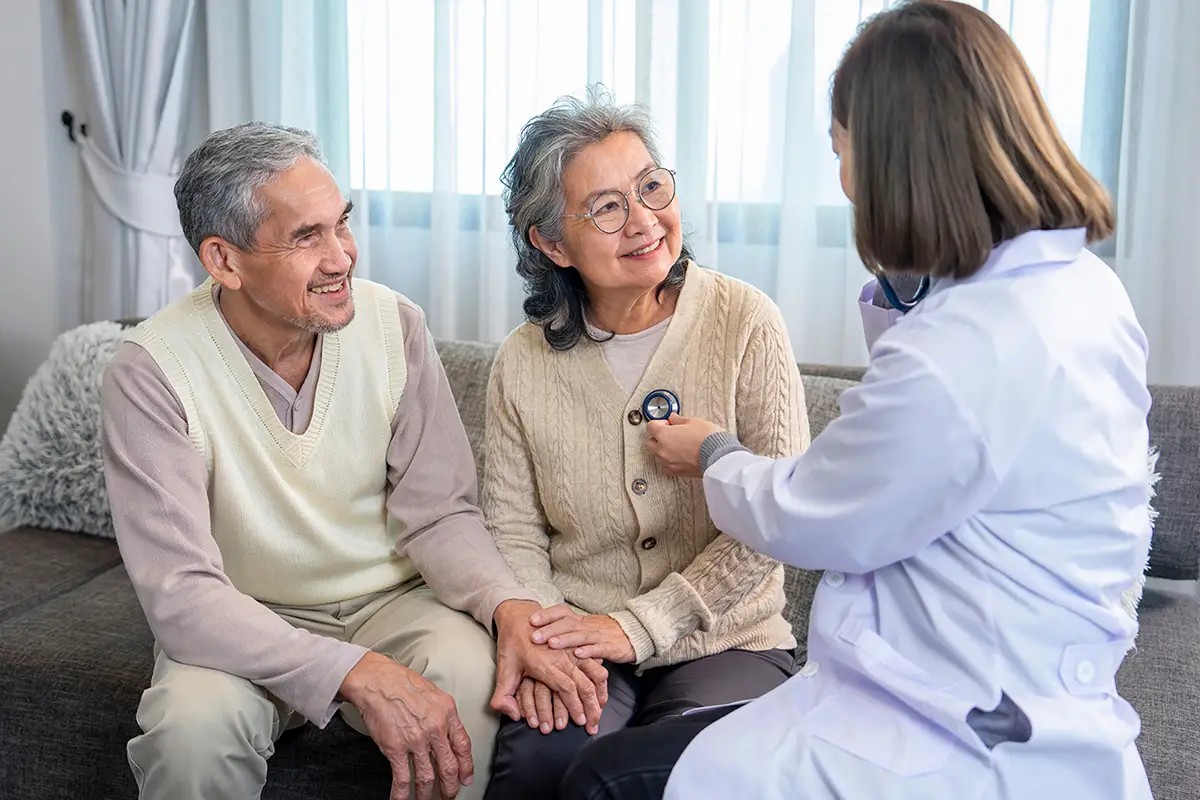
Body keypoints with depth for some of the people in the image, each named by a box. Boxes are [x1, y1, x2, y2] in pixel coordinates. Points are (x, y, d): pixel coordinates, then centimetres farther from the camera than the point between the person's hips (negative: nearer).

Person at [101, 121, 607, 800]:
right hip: (243, 626, -1)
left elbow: (438, 513, -8)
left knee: (473, 671, -30)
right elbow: (180, 592, -25)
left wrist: (512, 610, -30)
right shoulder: (153, 373, -19)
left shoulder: (395, 324, -9)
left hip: (392, 601, 2)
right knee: (194, 719, -33)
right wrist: (359, 673, -37)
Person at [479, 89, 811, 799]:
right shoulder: (524, 362, 3)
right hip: (581, 643, 2)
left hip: (727, 641, -1)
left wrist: (638, 626, -16)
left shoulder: (745, 323, -5)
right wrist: (544, 636, -15)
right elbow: (514, 531, 6)